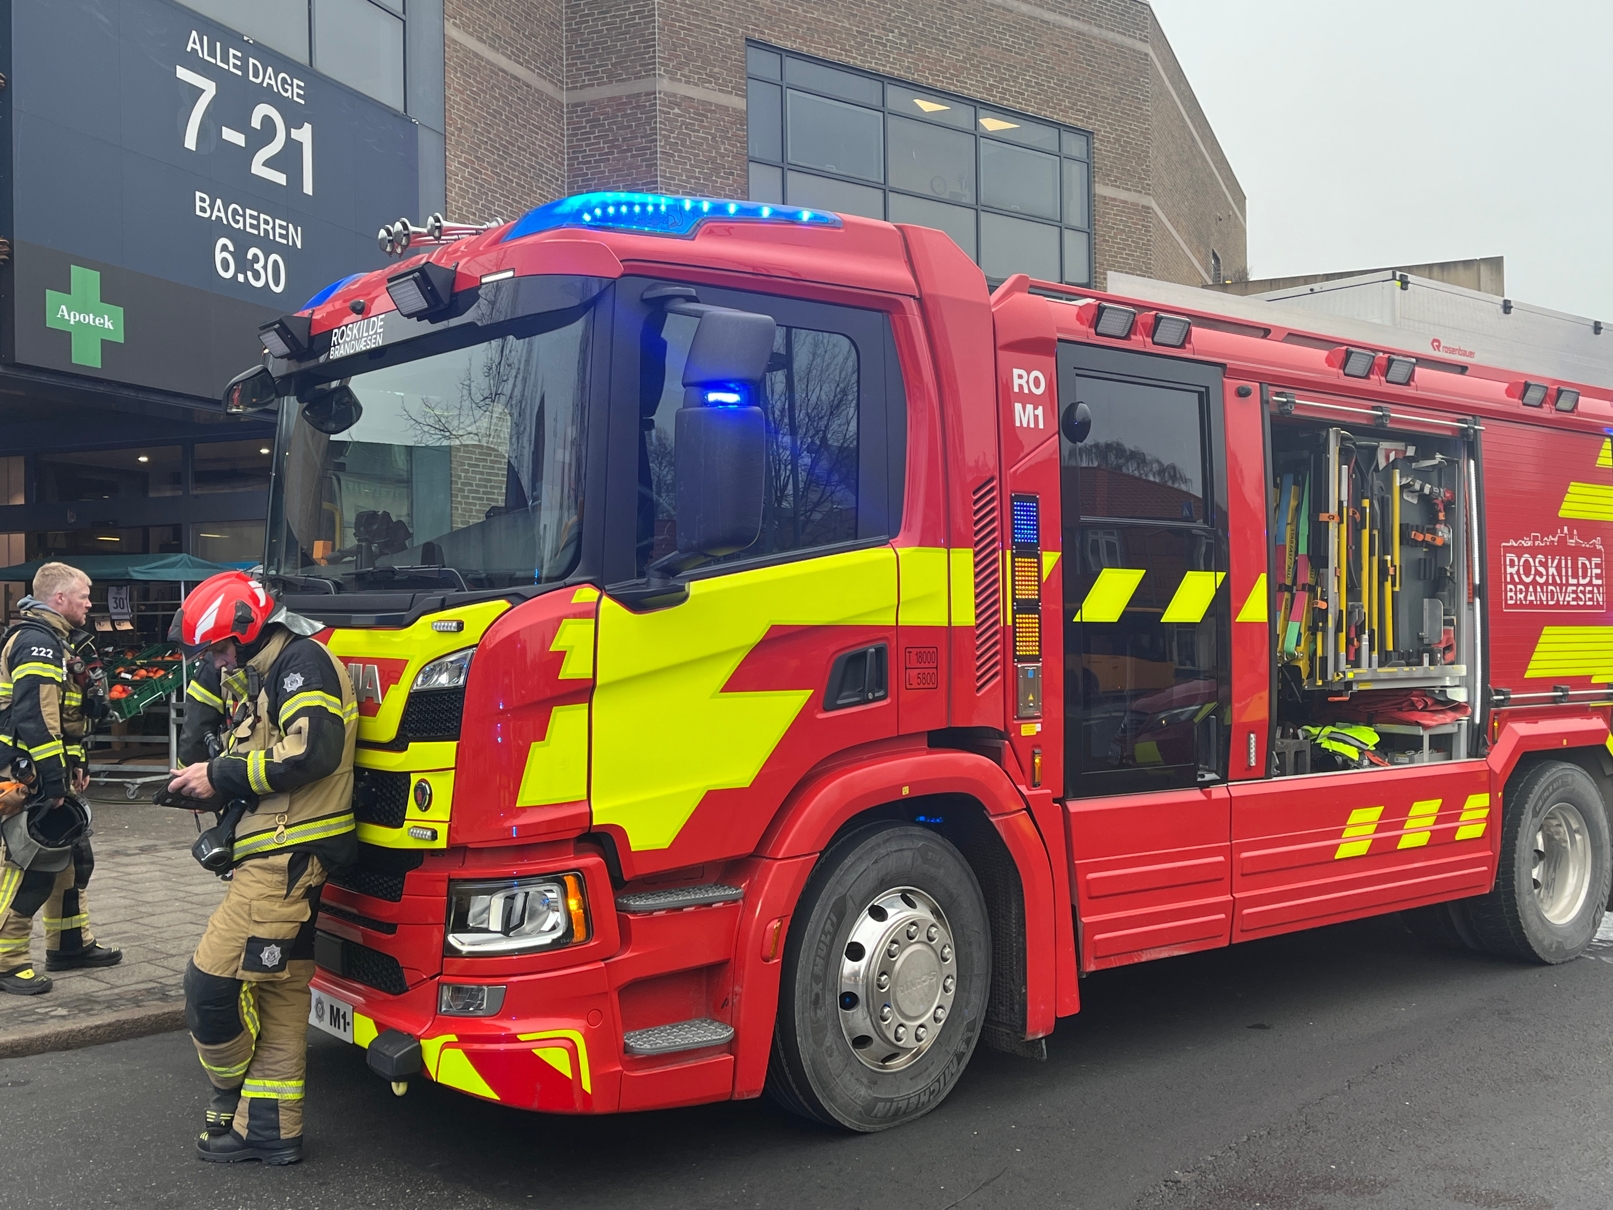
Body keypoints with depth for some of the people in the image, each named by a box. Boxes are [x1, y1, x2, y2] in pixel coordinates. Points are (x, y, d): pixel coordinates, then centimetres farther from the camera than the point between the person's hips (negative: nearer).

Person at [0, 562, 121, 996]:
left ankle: (70, 943, 27)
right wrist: (54, 780, -25)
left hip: (51, 773, 11)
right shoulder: (36, 642, -16)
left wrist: (75, 766, 21)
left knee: (74, 857, 17)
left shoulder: (53, 641, 18)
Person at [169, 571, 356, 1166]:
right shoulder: (253, 668, 18)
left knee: (211, 981, -8)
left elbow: (312, 752, -24)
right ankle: (271, 1128, 17)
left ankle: (233, 1095, 15)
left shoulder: (302, 662, -12)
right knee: (282, 991, 12)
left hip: (288, 855, -10)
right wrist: (193, 767, 22)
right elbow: (204, 694, 38)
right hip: (281, 855, 10)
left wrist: (220, 776, -14)